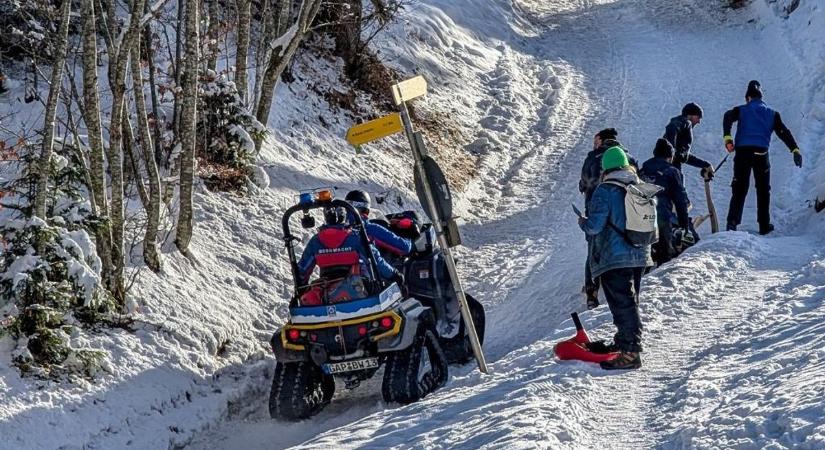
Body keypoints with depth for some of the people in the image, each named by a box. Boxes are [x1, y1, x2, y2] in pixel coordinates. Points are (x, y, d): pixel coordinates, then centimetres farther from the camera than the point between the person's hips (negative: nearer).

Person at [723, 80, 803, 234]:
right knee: (763, 190, 11)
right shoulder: (772, 113, 17)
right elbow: (784, 132, 9)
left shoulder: (741, 110, 12)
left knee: (739, 189, 2)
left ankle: (732, 221, -13)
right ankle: (764, 226, 11)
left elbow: (728, 117, -8)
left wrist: (727, 138, -15)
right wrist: (795, 150, 4)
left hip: (742, 152, -1)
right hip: (761, 153, 1)